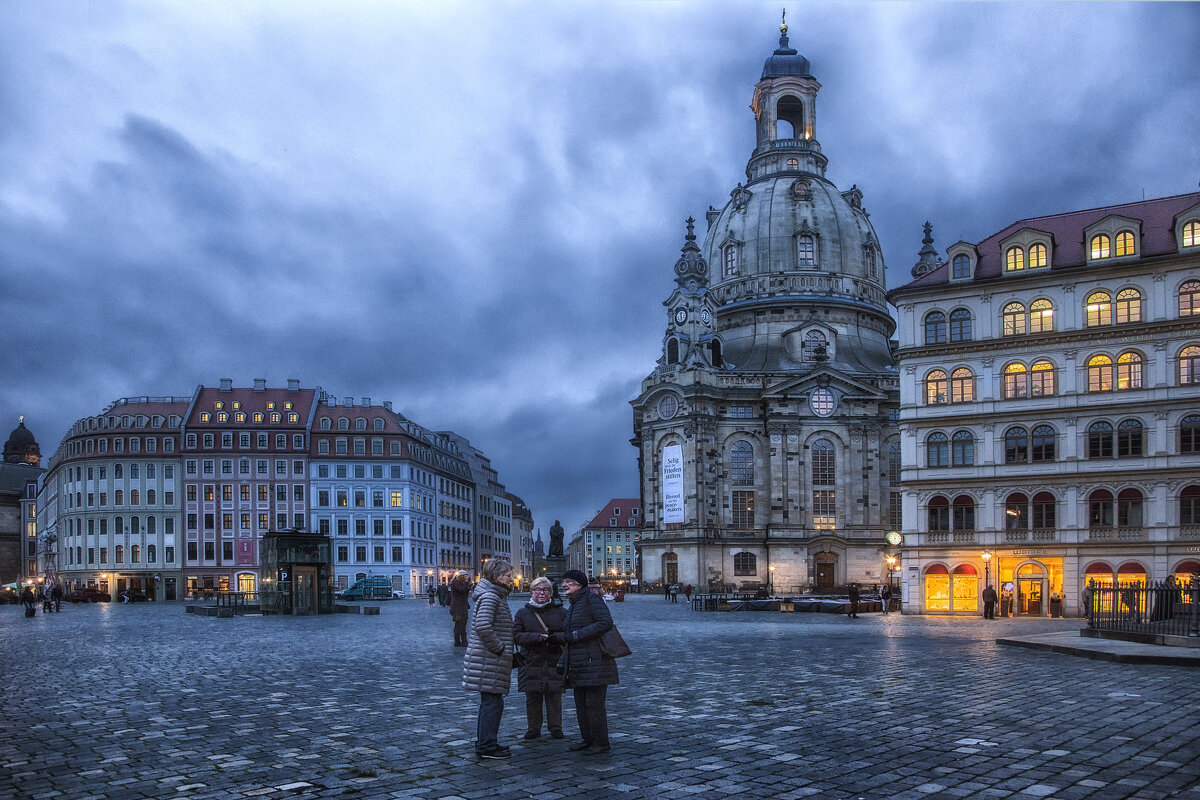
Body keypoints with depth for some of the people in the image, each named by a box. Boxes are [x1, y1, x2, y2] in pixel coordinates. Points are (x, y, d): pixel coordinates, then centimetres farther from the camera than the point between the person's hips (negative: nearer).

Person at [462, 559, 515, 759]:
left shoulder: (496, 596, 17)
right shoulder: (490, 597, -17)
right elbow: (483, 626, -28)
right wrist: (499, 648, -19)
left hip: (490, 660, 11)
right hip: (489, 661, -11)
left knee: (490, 702, 16)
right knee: (492, 703, -5)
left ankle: (484, 743, 24)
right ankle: (486, 746, 1)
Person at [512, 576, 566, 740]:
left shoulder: (559, 612, 10)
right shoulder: (523, 613, 8)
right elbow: (516, 636, -3)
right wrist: (537, 637, -16)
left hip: (554, 663, 0)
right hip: (531, 663, 0)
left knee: (554, 696, 2)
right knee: (532, 697, 4)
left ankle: (555, 727, 16)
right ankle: (534, 727, 17)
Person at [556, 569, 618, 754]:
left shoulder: (591, 599, -9)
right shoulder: (572, 607, 19)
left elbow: (606, 622, -21)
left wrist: (577, 635, -19)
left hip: (594, 662, -9)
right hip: (579, 665, 9)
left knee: (595, 703, -6)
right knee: (581, 703, 12)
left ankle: (601, 743, 2)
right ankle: (588, 740, 22)